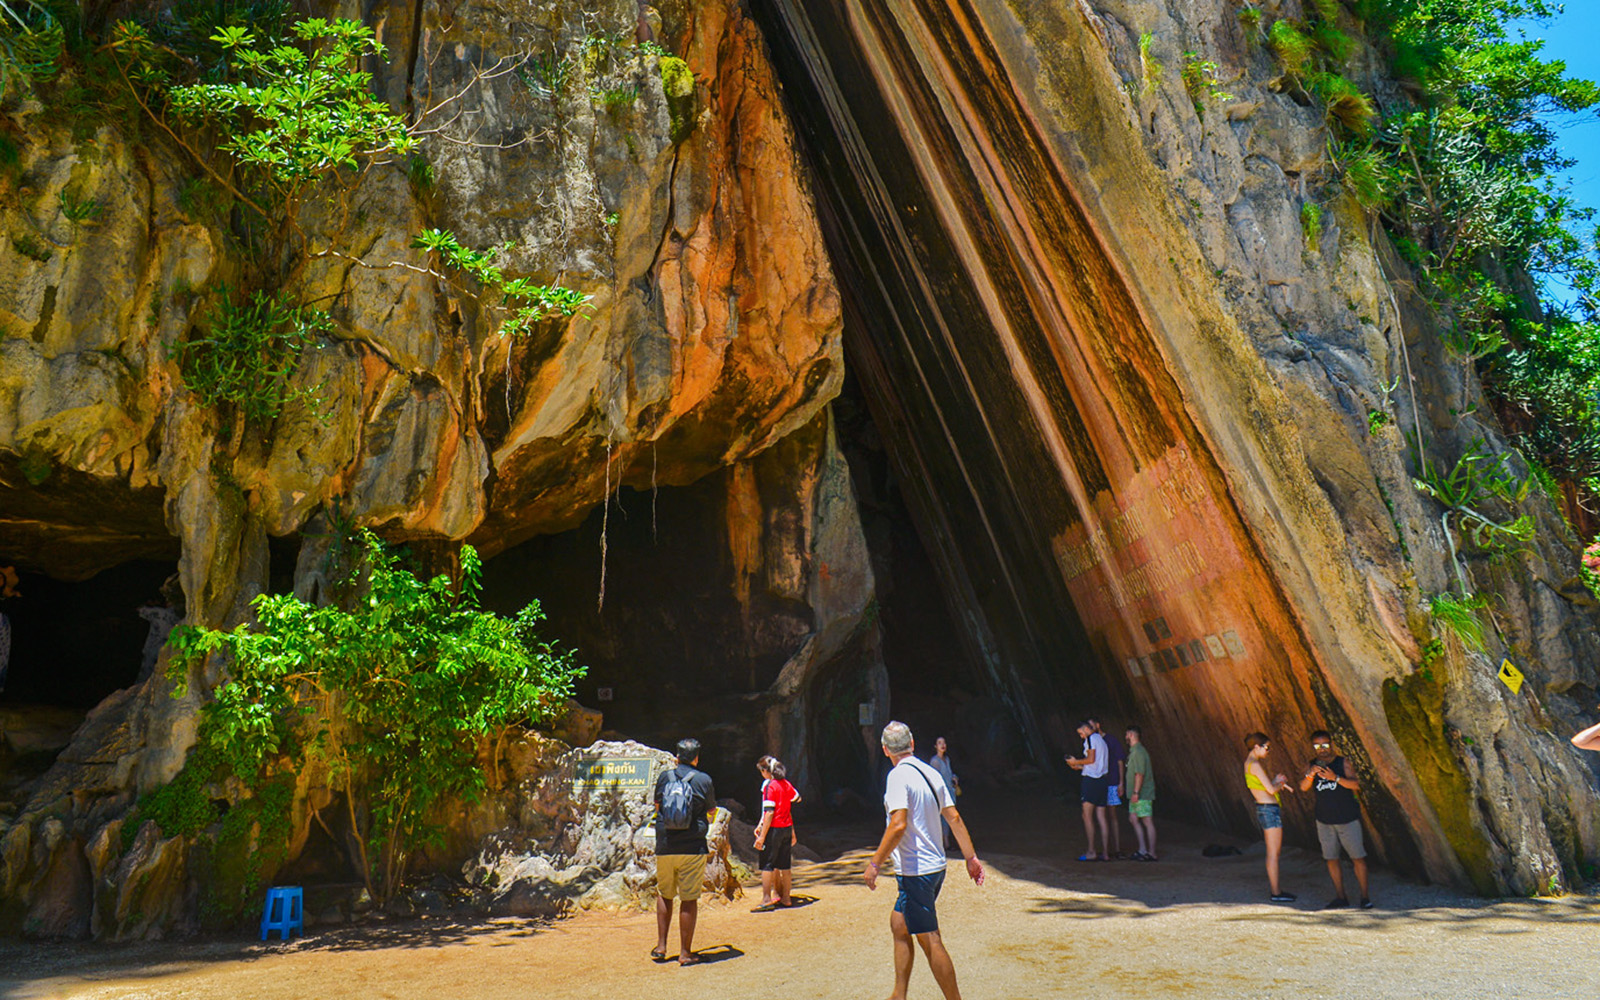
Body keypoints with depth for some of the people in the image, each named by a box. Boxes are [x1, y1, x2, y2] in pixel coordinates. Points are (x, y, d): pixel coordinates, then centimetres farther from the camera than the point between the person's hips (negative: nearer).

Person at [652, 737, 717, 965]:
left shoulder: (664, 777, 2)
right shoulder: (704, 780, -3)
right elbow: (712, 812, 11)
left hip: (664, 848, 3)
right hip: (692, 848, -3)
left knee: (664, 894, 20)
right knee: (689, 900, 4)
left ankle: (661, 946, 19)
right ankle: (685, 952, 8)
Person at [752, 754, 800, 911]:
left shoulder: (769, 785, -13)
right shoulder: (786, 784, 7)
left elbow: (769, 812, -17)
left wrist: (762, 836, -16)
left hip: (774, 829, -7)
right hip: (787, 828, 7)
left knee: (767, 865, -1)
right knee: (784, 865, 14)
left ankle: (766, 900, -3)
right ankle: (786, 898, 20)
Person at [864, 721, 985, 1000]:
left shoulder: (899, 776, -15)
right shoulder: (931, 773, 7)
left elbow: (898, 825, -25)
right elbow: (954, 817, 8)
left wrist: (875, 864, -19)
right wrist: (971, 857, 14)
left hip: (915, 871, -9)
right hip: (936, 866, 9)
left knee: (930, 941, -2)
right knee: (899, 924, 18)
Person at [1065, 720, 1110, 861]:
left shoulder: (1091, 738, -5)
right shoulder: (1101, 740, 21)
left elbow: (1091, 759, -15)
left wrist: (1076, 761, -2)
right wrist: (1079, 767, 22)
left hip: (1091, 780, -9)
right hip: (1103, 779, 9)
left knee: (1087, 816, -6)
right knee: (1101, 818, 7)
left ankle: (1091, 852, -8)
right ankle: (1104, 852, 5)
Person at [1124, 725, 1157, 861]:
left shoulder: (1139, 752, -16)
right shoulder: (1133, 751, 16)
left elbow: (1140, 773, -21)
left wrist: (1136, 792, -22)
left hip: (1142, 794, -10)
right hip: (1136, 794, 10)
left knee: (1147, 822, -5)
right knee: (1133, 819, 9)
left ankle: (1151, 853, -1)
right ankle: (1142, 849, 12)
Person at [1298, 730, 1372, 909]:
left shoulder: (1342, 762, -5)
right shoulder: (1312, 765, 2)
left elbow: (1355, 785, -18)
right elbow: (1303, 787, -11)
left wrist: (1335, 777, -33)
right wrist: (1310, 775, -30)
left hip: (1348, 819, -3)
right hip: (1324, 821, 3)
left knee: (1358, 858, -1)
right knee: (1331, 859, 6)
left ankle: (1365, 897, 11)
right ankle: (1341, 898, 16)